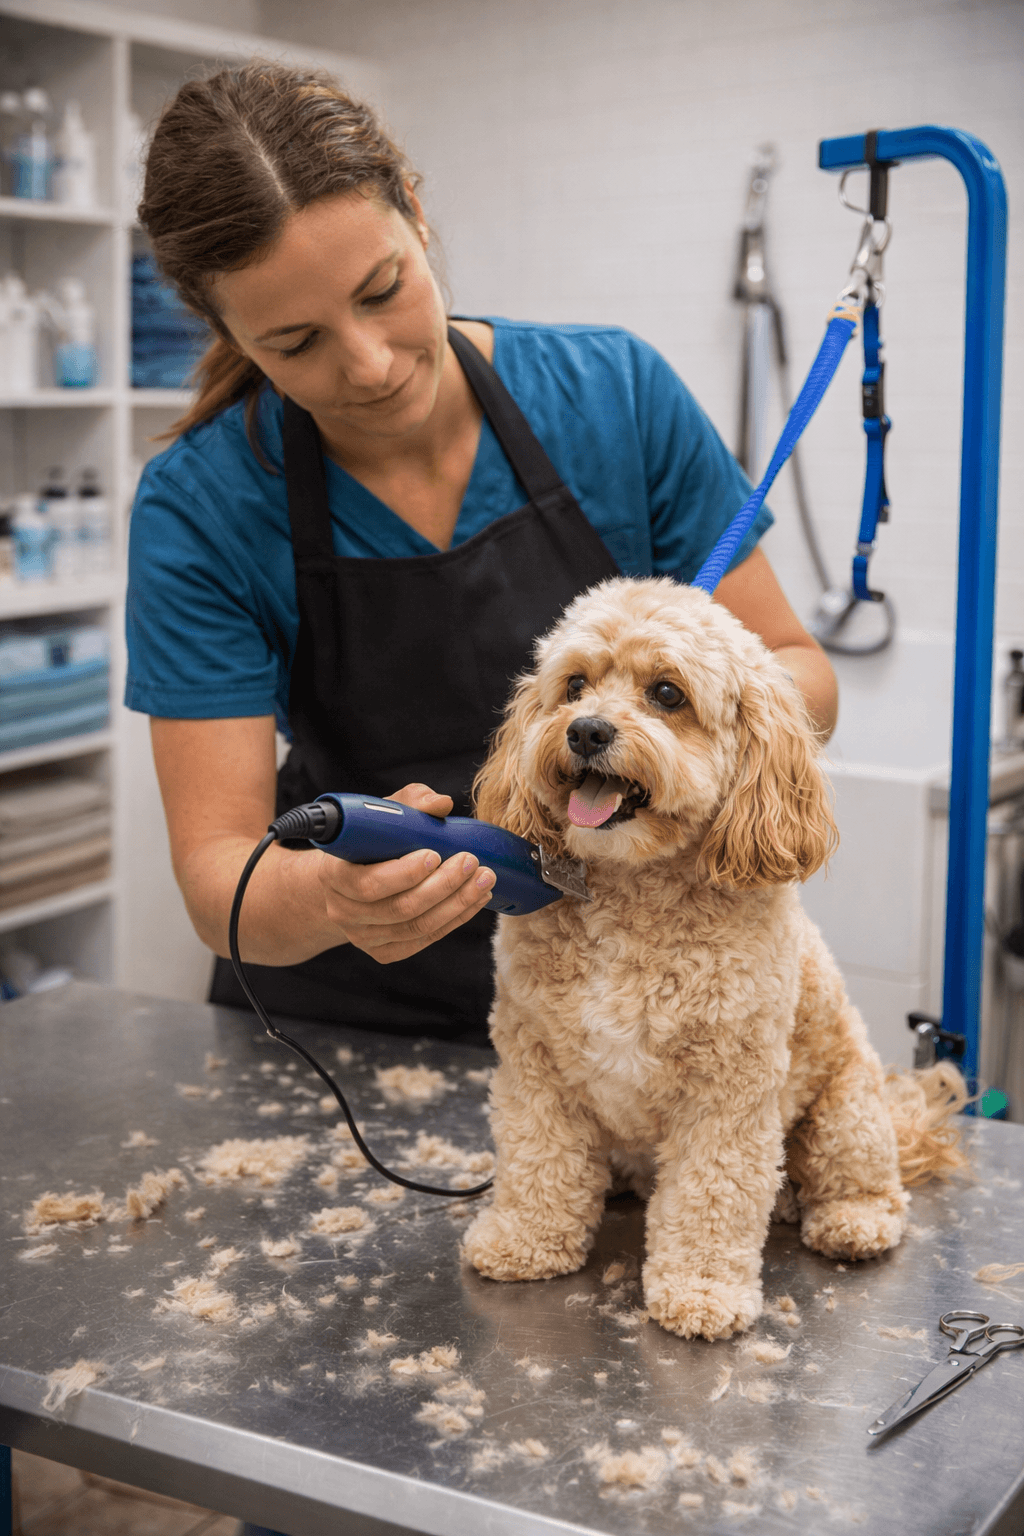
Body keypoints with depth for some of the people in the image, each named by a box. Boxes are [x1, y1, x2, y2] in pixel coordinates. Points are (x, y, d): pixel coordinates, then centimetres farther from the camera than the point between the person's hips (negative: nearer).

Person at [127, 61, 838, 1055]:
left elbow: (800, 675, 0)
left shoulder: (617, 392, -8)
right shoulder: (199, 509, -11)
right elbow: (216, 875, -13)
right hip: (346, 1008, 0)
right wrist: (324, 897, -37)